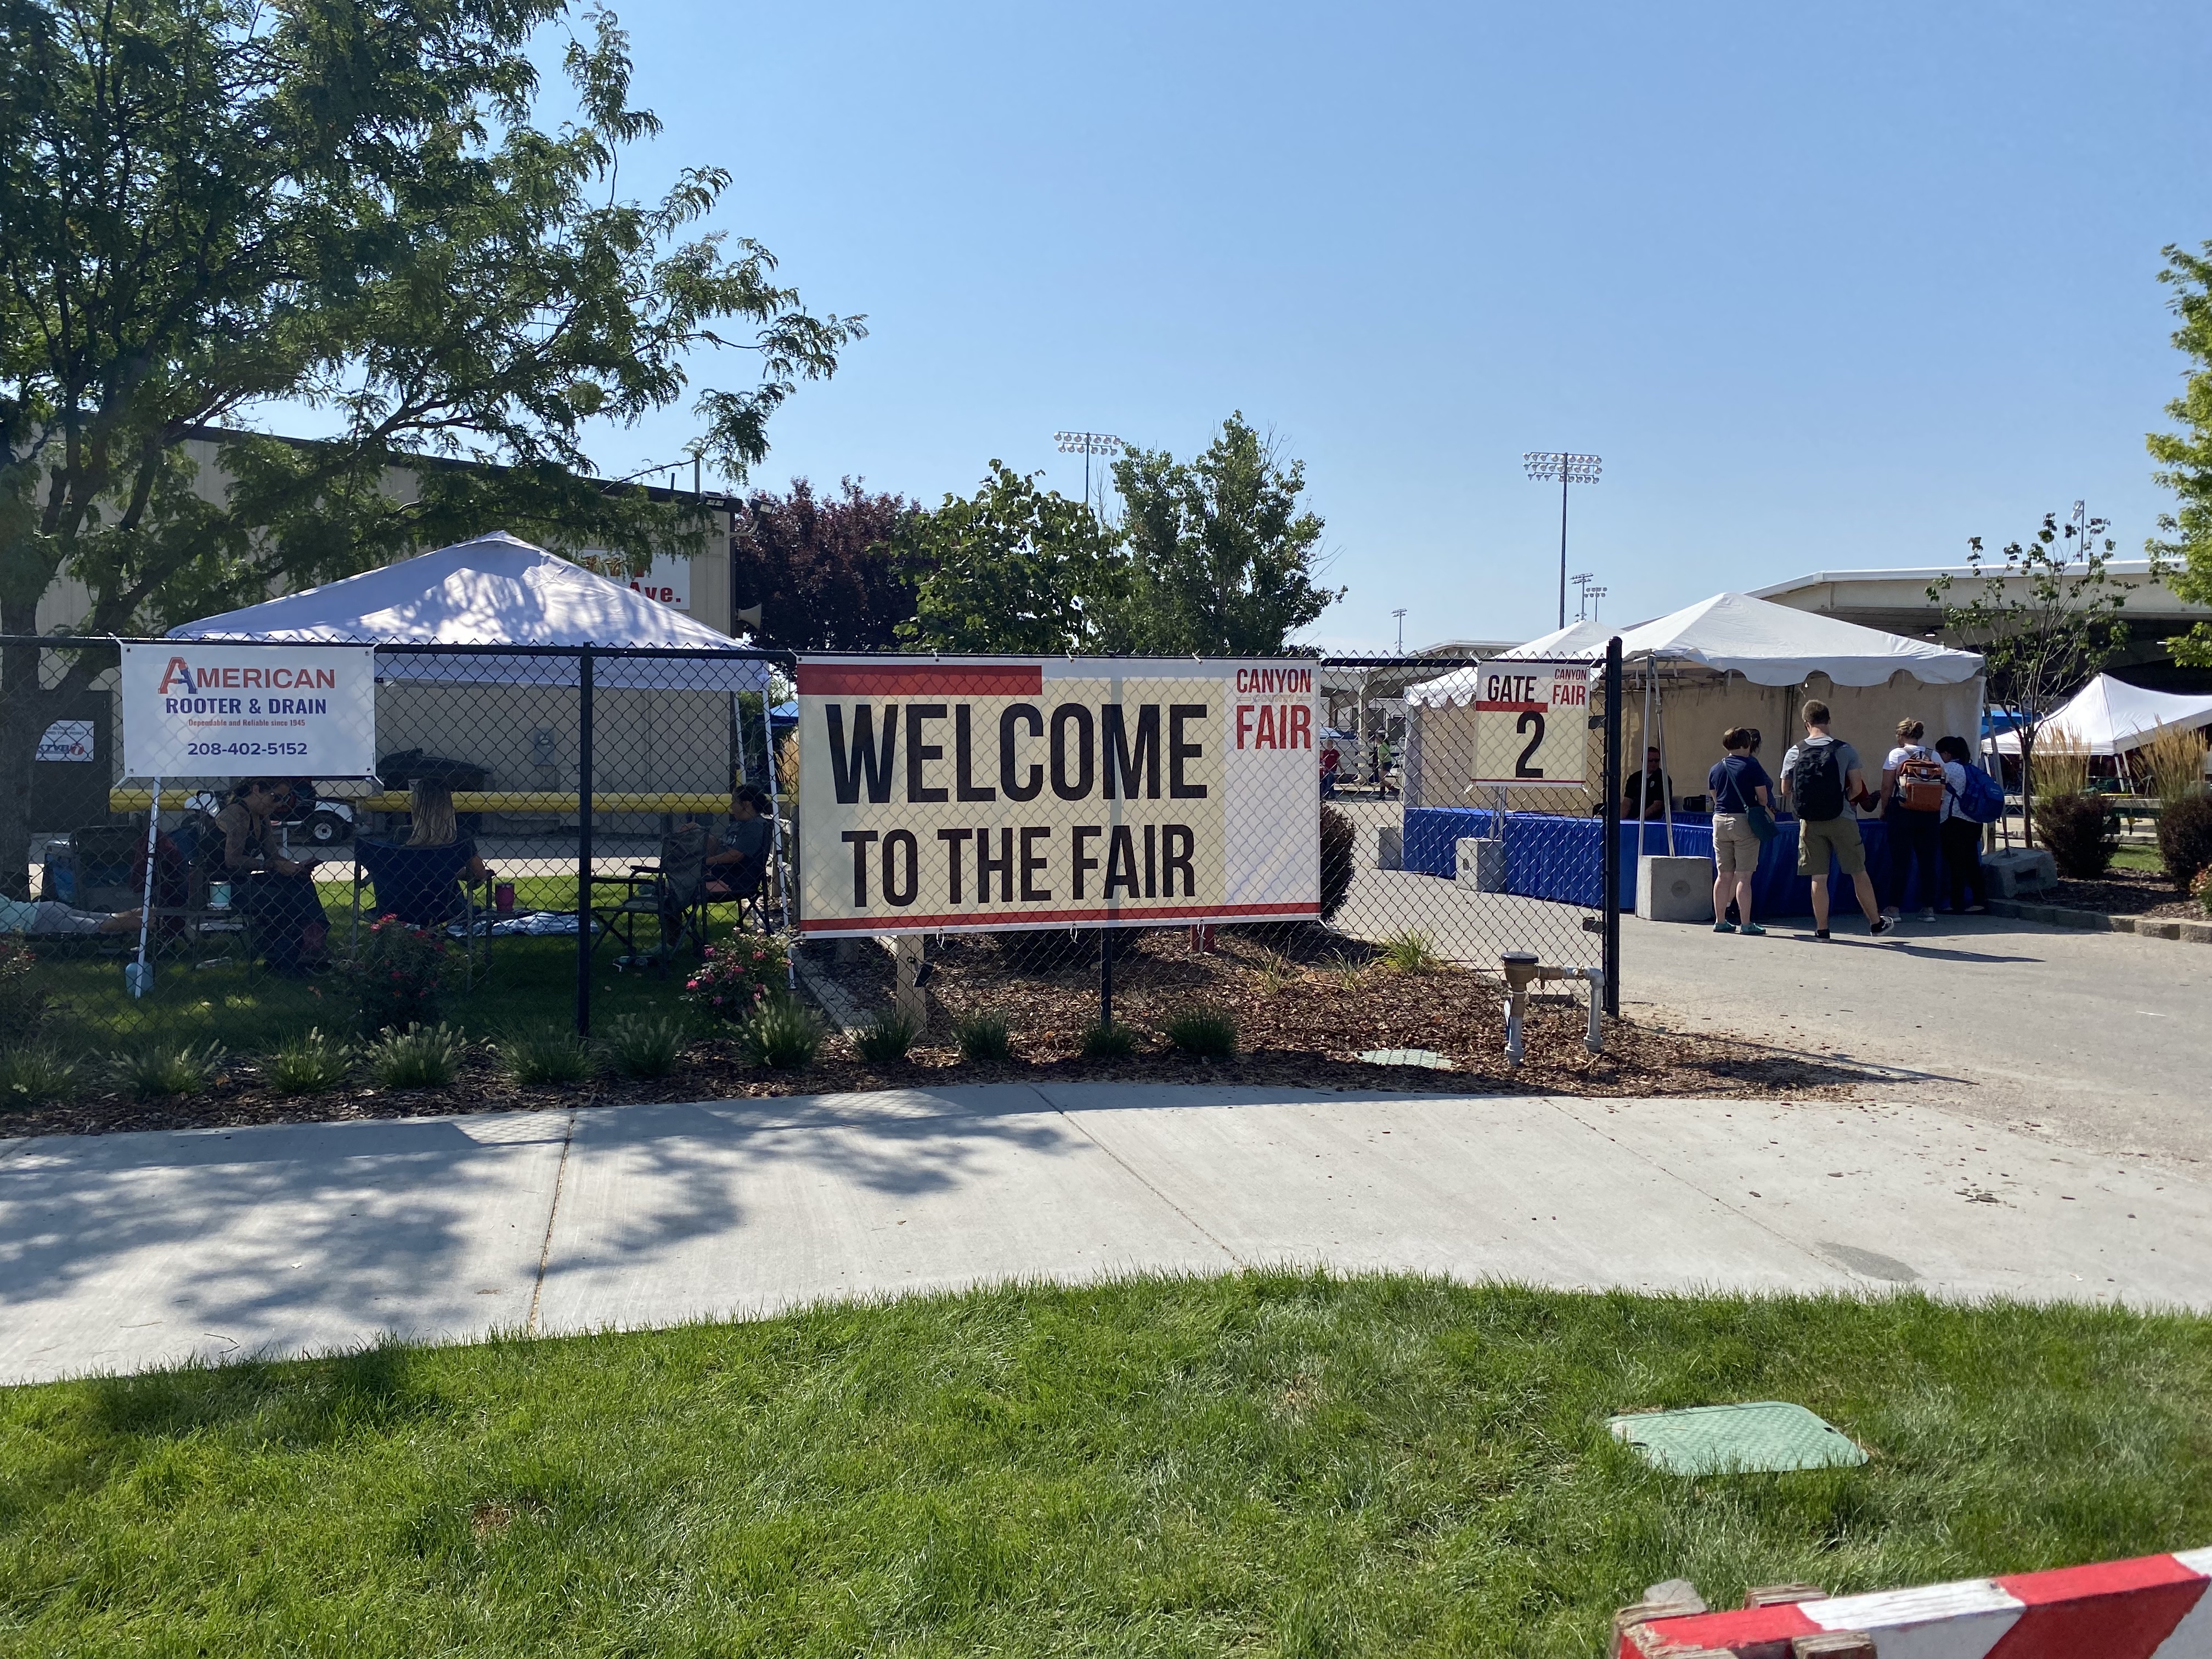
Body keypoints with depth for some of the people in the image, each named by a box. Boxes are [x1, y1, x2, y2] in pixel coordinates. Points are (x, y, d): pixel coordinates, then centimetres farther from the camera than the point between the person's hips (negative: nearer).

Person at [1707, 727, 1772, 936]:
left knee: (1723, 875, 10)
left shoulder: (1715, 770, 9)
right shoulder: (1752, 767, -7)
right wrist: (1762, 809, 13)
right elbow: (1763, 798, -5)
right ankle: (1745, 923, -2)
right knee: (1744, 876, -3)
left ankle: (1720, 920, 12)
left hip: (1720, 820, 5)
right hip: (1744, 822, -5)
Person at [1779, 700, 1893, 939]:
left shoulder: (1795, 753, -1)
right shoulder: (1845, 750, -4)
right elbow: (1857, 788, -2)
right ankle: (1876, 922, 22)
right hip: (1841, 821, -1)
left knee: (1818, 877, 5)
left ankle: (1822, 928, 8)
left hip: (1810, 823, 1)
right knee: (1859, 873, 11)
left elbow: (1786, 791, 4)